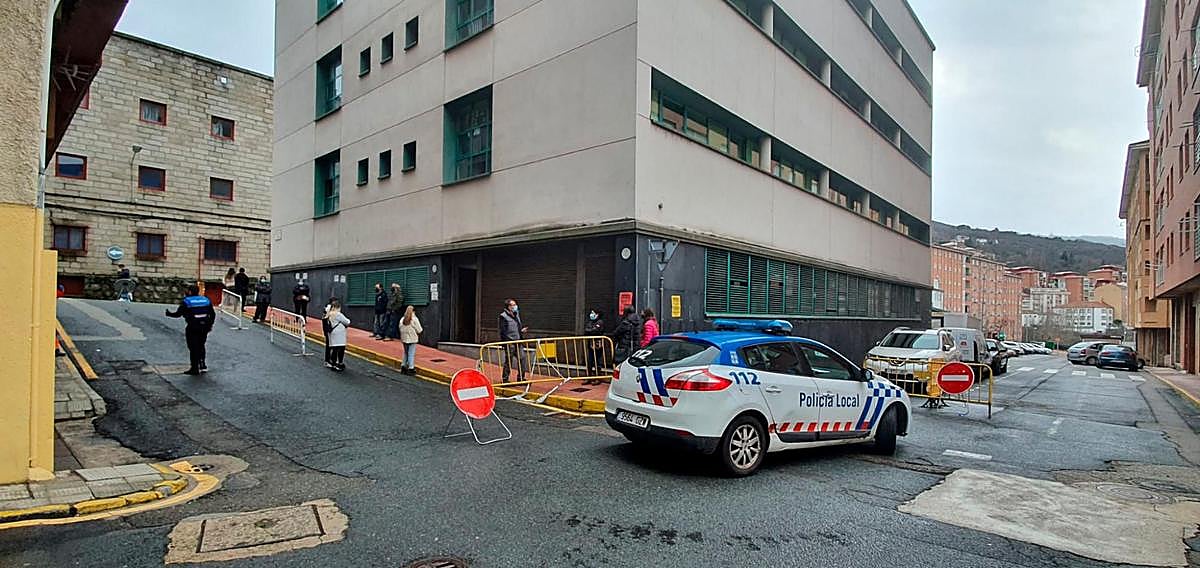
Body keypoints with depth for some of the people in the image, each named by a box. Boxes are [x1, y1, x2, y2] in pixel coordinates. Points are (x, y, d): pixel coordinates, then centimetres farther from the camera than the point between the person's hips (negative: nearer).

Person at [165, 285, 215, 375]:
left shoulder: (186, 301, -5)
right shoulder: (206, 300, 9)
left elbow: (178, 313, -5)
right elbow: (213, 314, 11)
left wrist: (169, 314, 14)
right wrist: (210, 324, 20)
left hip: (193, 328, -5)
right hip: (204, 327, 5)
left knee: (193, 348, 3)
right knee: (201, 346, 18)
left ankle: (195, 368, 6)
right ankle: (203, 365, 16)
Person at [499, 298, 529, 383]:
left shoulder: (517, 314, 16)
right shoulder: (503, 316, -7)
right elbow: (502, 330, -12)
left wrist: (522, 330, 5)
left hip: (517, 341, 7)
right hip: (509, 342, -7)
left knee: (522, 358, 5)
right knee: (508, 361, -2)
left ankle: (521, 378, 18)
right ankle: (505, 379, 10)